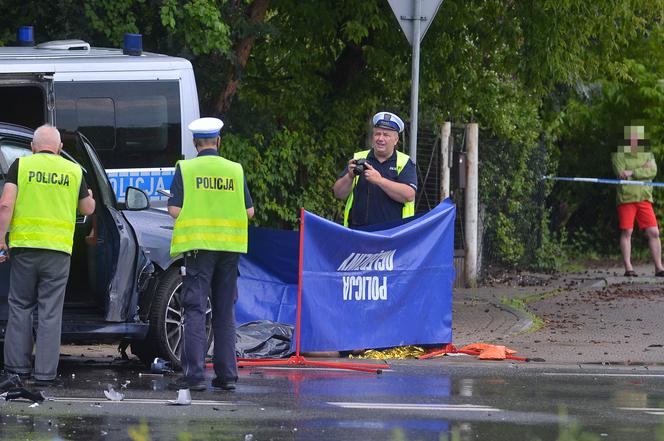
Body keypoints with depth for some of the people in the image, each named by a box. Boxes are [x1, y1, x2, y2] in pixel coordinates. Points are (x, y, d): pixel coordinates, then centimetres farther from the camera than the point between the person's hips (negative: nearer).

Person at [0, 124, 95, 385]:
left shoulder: (21, 165, 2)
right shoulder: (73, 171, 7)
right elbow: (88, 209, 16)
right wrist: (89, 195, 39)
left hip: (24, 246, 0)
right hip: (58, 249, 1)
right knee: (50, 312, 3)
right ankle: (45, 372, 2)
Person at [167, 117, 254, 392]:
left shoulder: (186, 169, -3)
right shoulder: (235, 170, 6)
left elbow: (174, 210, -8)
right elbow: (249, 211, 6)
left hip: (198, 245, -3)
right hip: (230, 246, 3)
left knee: (195, 310, -4)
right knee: (225, 312, 11)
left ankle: (194, 374, -11)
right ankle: (227, 375, 11)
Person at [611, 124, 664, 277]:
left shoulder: (648, 155, 13)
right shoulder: (618, 156, 4)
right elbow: (621, 175, -10)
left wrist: (632, 172, -16)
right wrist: (643, 169, -7)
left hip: (644, 199, 3)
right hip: (626, 197, -3)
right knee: (626, 232, -6)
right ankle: (628, 268, -3)